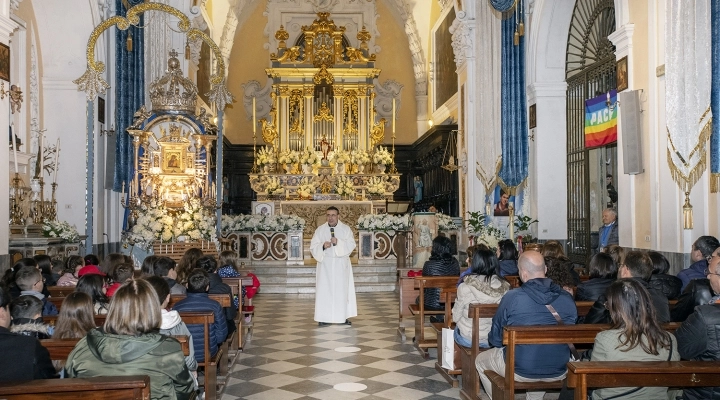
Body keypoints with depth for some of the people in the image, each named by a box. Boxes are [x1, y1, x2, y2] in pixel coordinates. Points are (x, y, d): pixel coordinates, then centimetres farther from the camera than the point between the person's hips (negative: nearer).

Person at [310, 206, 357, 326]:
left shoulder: (346, 229, 3)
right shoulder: (320, 230, 4)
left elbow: (351, 244, -7)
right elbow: (313, 247, -1)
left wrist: (338, 242, -22)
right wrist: (322, 246, -21)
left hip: (341, 264, 0)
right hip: (325, 264, 0)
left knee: (342, 289, 2)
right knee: (324, 290, -4)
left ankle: (343, 317, 7)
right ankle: (324, 318, -1)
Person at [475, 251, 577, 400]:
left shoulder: (511, 297, -16)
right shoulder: (568, 299, -7)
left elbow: (495, 339, -5)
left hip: (519, 371, -3)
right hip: (558, 372, 4)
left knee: (481, 360, 24)